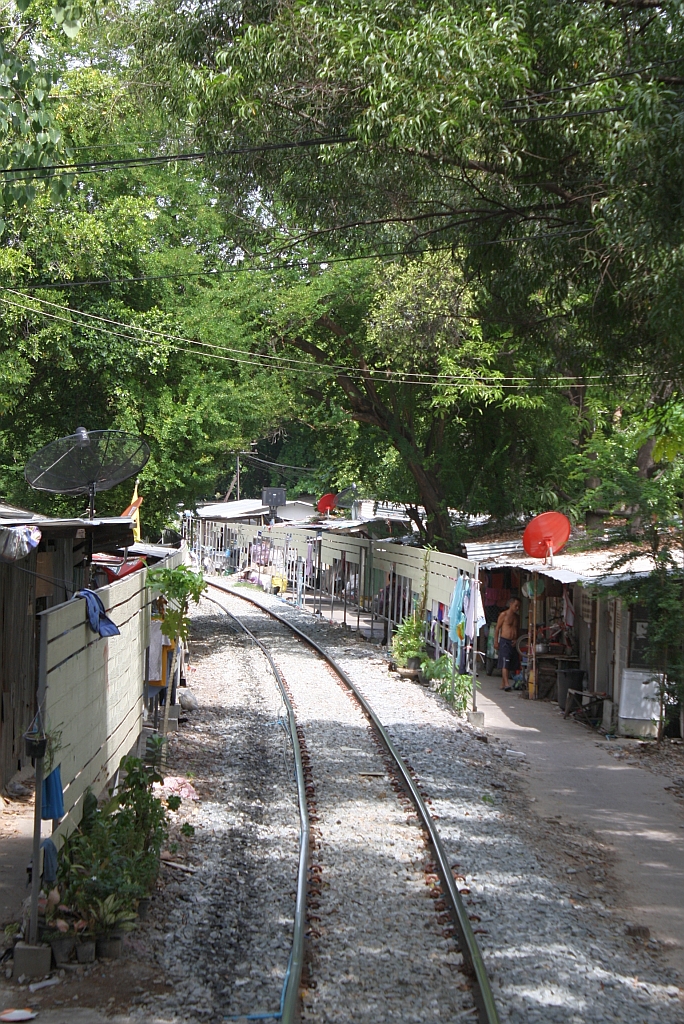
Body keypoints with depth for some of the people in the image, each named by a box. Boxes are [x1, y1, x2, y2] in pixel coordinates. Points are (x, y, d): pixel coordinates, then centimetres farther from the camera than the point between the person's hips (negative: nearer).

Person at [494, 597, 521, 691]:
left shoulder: (517, 617, 16)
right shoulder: (504, 615, -3)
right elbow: (497, 628, -3)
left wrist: (516, 639, 4)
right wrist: (496, 642, -8)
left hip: (513, 643, 7)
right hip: (504, 641, -7)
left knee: (512, 664, 6)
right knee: (505, 663, -13)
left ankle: (503, 684, 13)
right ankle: (506, 683, -22)